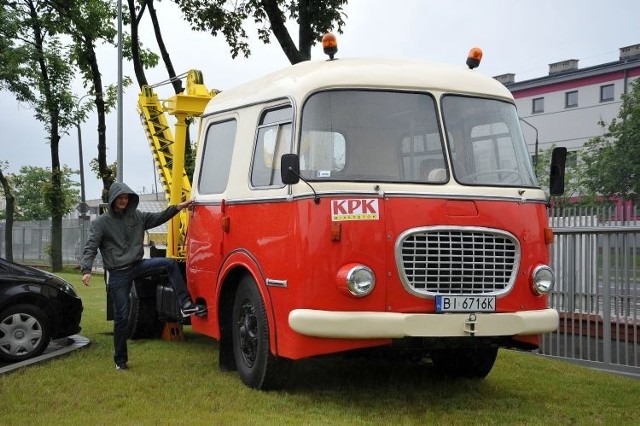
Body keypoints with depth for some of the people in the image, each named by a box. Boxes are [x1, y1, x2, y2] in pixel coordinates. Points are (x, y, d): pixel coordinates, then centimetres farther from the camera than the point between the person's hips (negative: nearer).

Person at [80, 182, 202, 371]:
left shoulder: (136, 216, 8)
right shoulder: (101, 222, -4)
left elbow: (158, 218, 12)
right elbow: (90, 247, -11)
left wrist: (177, 208, -1)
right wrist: (86, 270, -26)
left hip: (137, 265, 4)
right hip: (118, 274, -4)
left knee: (170, 263, -17)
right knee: (121, 318, -1)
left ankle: (185, 305, -15)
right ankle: (120, 360, 12)